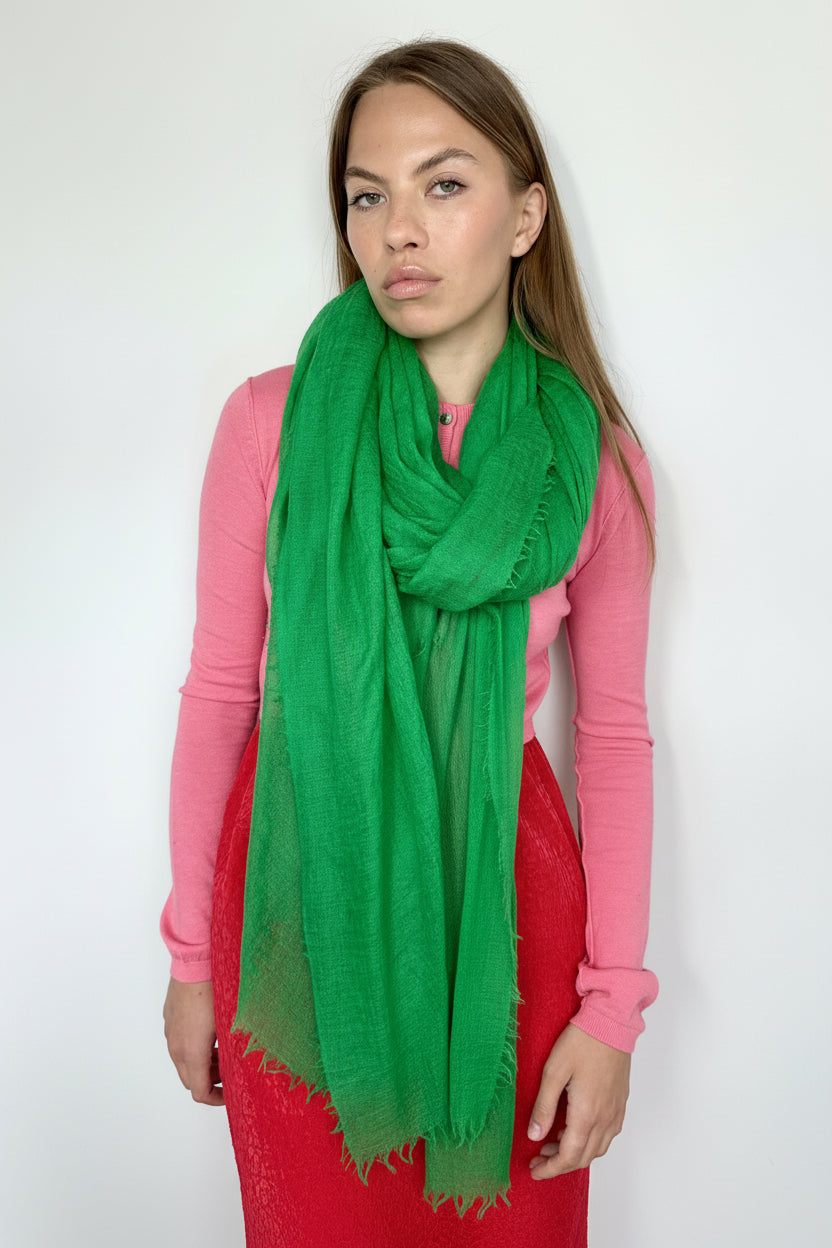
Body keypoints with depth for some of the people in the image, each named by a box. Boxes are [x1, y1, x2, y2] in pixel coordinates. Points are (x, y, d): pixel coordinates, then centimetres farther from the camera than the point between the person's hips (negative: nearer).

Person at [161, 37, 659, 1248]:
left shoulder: (596, 461, -6)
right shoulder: (271, 422, -7)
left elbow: (614, 734, -2)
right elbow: (218, 692, -3)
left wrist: (612, 1006, -2)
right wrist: (189, 955, 2)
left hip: (501, 896, 1)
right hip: (300, 887, 0)